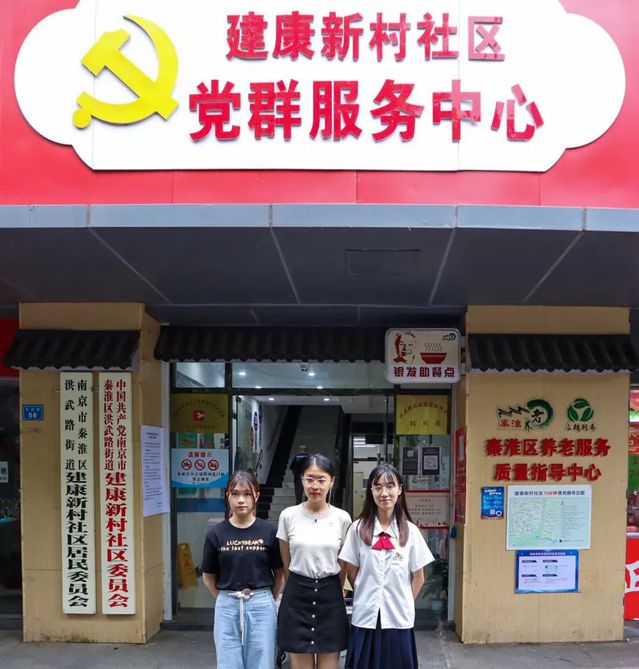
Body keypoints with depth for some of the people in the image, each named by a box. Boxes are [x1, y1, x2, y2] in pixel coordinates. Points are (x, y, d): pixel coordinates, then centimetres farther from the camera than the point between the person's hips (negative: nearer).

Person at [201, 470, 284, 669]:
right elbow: (208, 577, 10)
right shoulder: (216, 534, -1)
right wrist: (228, 600, 11)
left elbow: (280, 574, 6)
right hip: (226, 608, 1)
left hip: (261, 607, -1)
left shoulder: (269, 531, -4)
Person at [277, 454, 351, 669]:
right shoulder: (288, 516, -2)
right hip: (296, 597, 0)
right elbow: (286, 563, 8)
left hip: (330, 598, 0)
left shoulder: (342, 518, -1)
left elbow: (343, 565, 10)